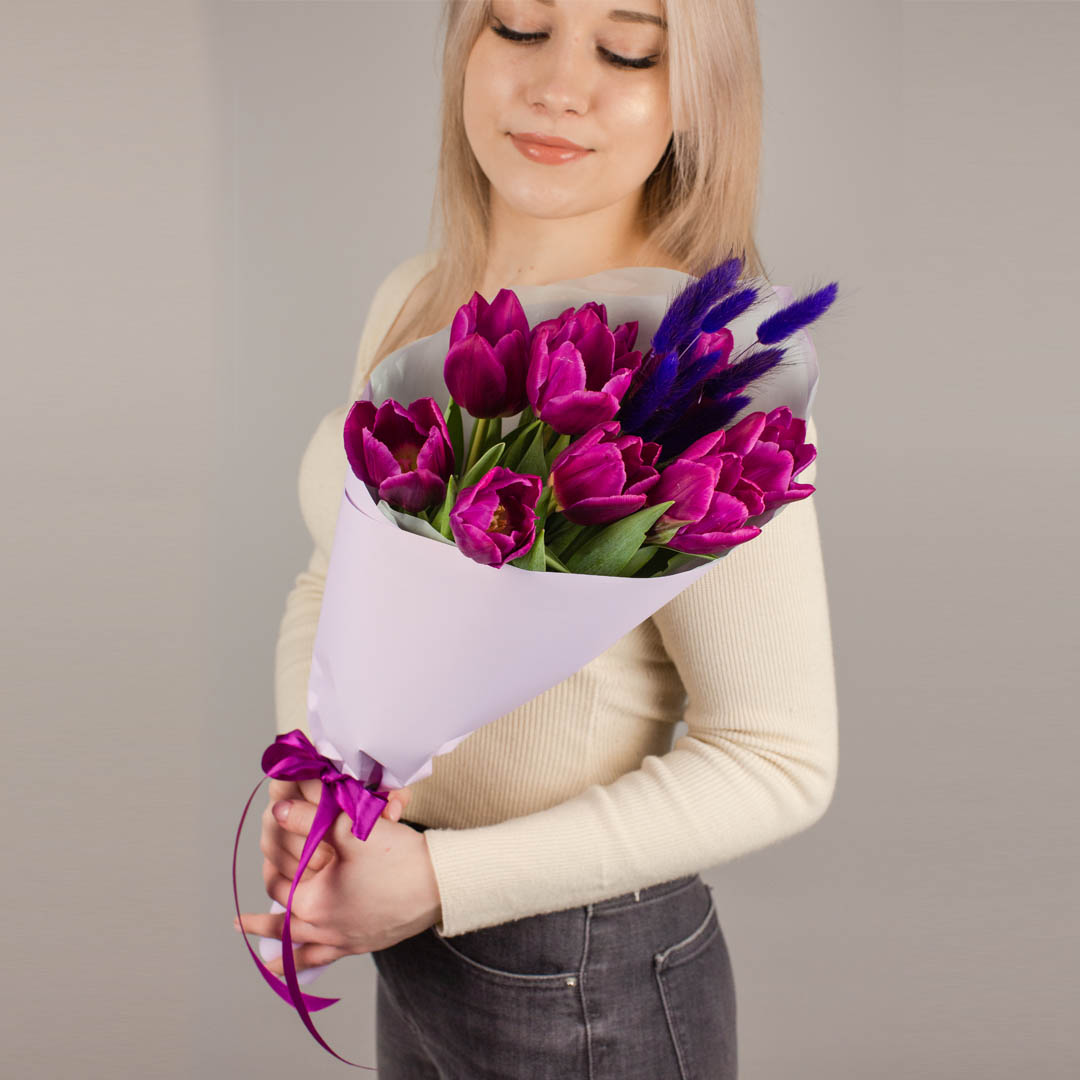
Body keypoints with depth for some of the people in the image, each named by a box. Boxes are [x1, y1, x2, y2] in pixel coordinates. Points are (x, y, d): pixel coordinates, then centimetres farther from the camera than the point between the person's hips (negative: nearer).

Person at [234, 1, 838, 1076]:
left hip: (588, 994, -6)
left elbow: (778, 762, -20)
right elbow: (337, 586, 7)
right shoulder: (416, 301, -2)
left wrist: (442, 880, -22)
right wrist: (308, 775, -11)